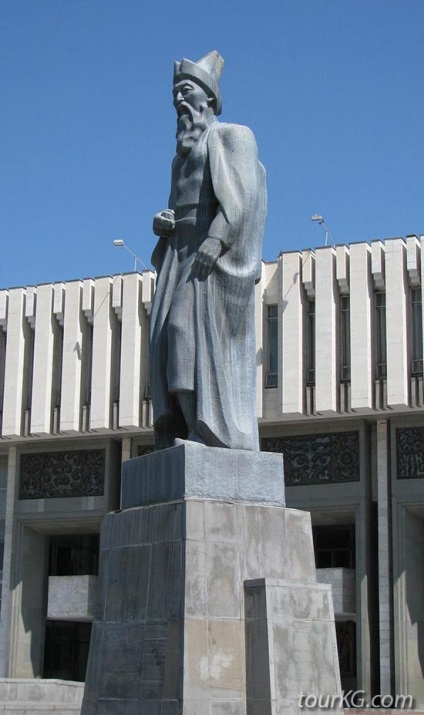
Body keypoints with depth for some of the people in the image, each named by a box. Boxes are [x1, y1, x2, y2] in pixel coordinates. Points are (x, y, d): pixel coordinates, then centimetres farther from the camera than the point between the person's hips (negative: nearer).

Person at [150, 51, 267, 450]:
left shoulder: (230, 136, 3)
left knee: (202, 329, -20)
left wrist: (215, 241, -24)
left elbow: (243, 193, -11)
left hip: (216, 252, -8)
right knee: (172, 336, -6)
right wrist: (161, 223, 2)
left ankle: (217, 433, -24)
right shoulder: (183, 156, 26)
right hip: (182, 253, 8)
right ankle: (183, 431, -11)